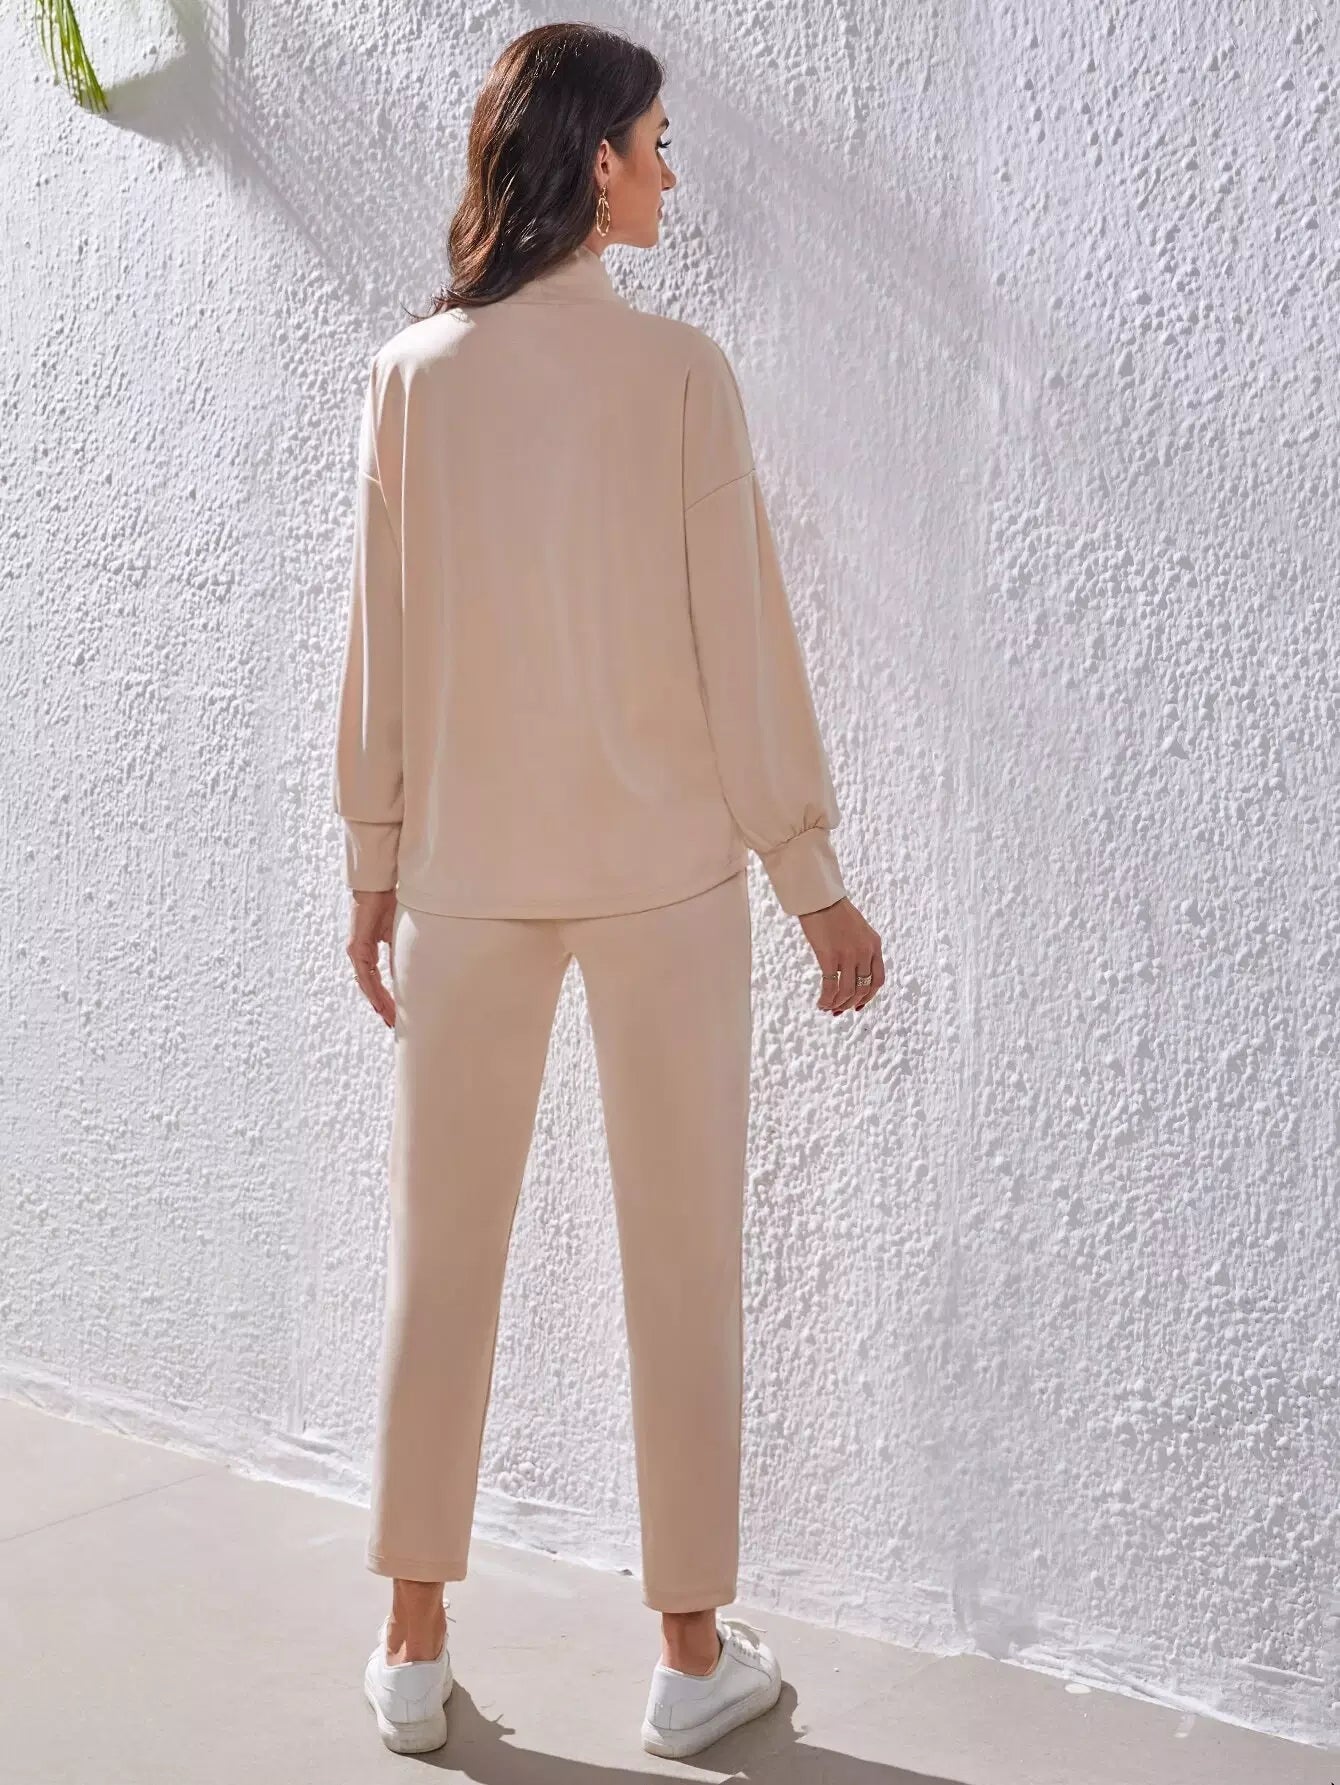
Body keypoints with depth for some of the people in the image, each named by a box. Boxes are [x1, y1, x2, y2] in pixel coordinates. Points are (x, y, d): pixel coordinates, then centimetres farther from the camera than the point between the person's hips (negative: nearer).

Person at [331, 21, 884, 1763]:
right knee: (683, 1261, 9)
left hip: (468, 872, 3)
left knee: (442, 1254, 13)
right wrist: (812, 874, -1)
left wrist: (373, 864, 11)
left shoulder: (412, 376, -2)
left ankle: (415, 1643, 22)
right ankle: (695, 1650, 19)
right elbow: (740, 637, -9)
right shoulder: (677, 372, -11)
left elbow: (383, 645, 1)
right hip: (661, 867, -2)